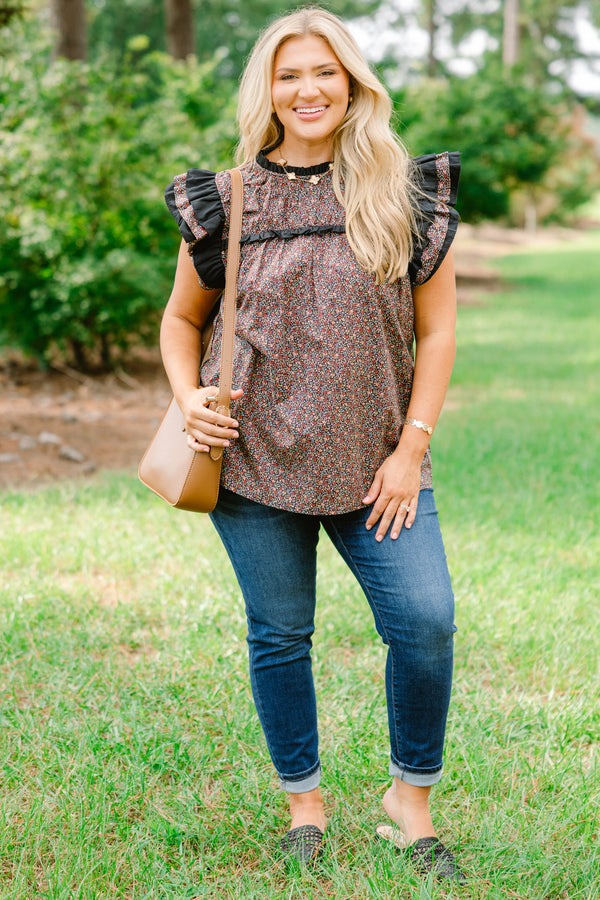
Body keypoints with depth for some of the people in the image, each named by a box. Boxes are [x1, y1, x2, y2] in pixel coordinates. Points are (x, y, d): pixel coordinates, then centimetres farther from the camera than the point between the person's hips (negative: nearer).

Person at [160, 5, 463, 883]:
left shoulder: (407, 195, 1)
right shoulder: (228, 201, 3)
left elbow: (437, 329, 2)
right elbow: (181, 319, 15)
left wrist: (411, 449, -4)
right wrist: (188, 395, -4)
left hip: (374, 460, 0)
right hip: (255, 453, 1)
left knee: (426, 620, -10)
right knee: (280, 633, 7)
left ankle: (412, 799, 12)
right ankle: (304, 801, 27)